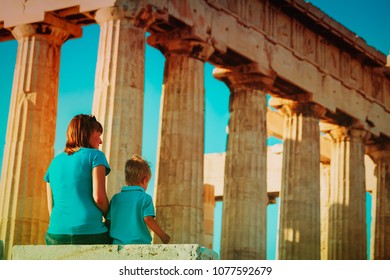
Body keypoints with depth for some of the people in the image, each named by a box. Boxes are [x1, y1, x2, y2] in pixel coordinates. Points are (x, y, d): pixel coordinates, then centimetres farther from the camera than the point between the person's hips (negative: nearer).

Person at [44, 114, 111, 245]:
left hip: (56, 235, 5)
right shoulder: (95, 155, 3)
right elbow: (98, 197, -8)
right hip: (90, 233, -5)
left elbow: (51, 208, 18)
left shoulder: (55, 162, 18)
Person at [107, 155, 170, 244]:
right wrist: (163, 236, 1)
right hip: (139, 243, -4)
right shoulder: (145, 198, -1)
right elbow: (148, 219, -10)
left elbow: (109, 221, 11)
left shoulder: (116, 198, 11)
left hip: (118, 243, 4)